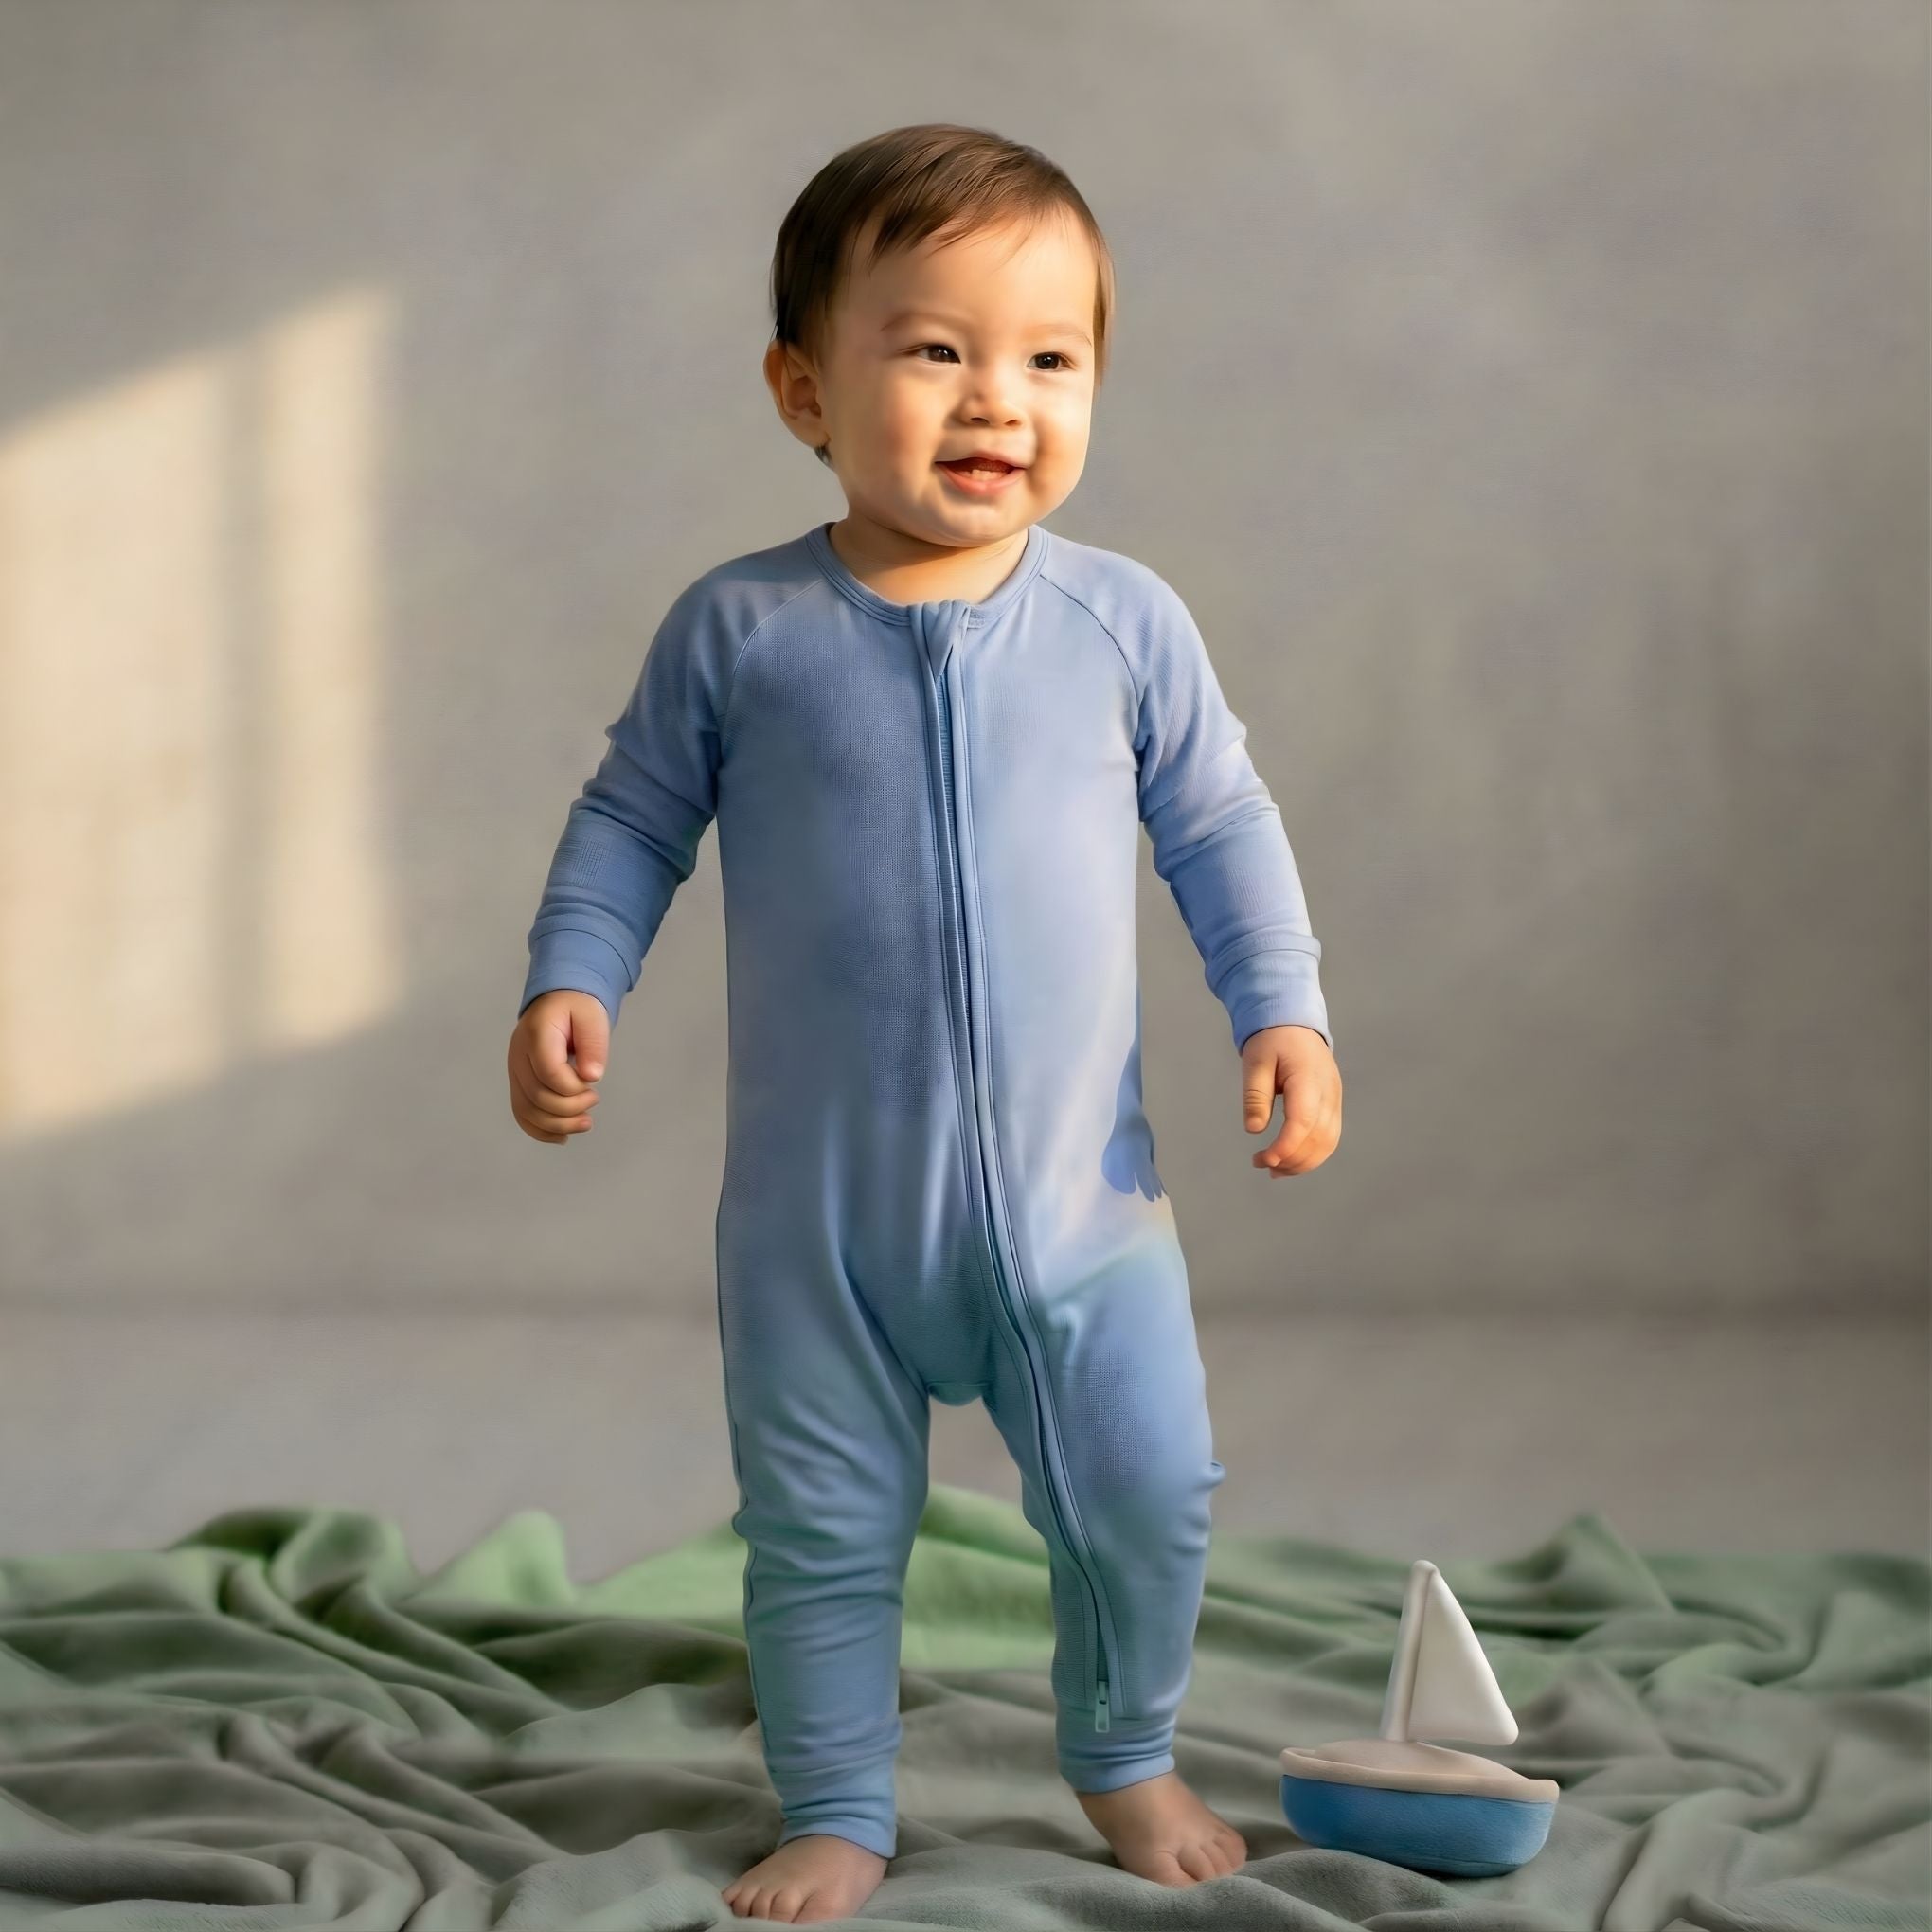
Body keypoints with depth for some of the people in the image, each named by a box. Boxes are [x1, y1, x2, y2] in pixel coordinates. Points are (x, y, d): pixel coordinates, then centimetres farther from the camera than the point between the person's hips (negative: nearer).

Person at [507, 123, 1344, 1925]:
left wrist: (1283, 1008, -3)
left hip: (1075, 1187, 1)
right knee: (820, 1531, 9)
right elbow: (632, 817, 3)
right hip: (818, 1209, -1)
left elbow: (1219, 822, 5)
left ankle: (1125, 1760, 32)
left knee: (1147, 1500, 6)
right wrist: (567, 984, -10)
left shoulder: (1122, 619, -4)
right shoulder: (738, 629, -7)